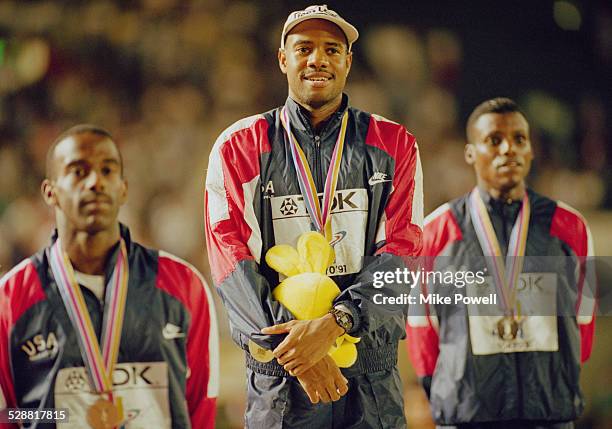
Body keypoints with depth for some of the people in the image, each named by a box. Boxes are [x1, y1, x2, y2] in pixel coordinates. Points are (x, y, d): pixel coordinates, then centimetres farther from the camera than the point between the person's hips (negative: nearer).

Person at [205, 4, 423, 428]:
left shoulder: (393, 145, 8)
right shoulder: (238, 147, 6)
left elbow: (402, 251, -3)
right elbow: (231, 259, -3)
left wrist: (332, 324, -19)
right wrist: (292, 351, -15)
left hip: (372, 373, 1)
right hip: (276, 375, -1)